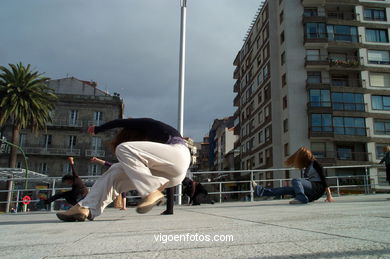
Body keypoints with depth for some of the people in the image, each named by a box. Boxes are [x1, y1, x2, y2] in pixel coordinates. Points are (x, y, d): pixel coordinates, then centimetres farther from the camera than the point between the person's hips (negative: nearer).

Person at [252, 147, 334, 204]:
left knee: (295, 180, -22)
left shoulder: (314, 163, -1)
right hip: (311, 195, 7)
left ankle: (301, 198, -47)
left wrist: (329, 195, -13)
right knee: (288, 189, -3)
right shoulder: (305, 168, 22)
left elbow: (322, 178, -7)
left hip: (317, 188, -7)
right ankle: (261, 191, -8)